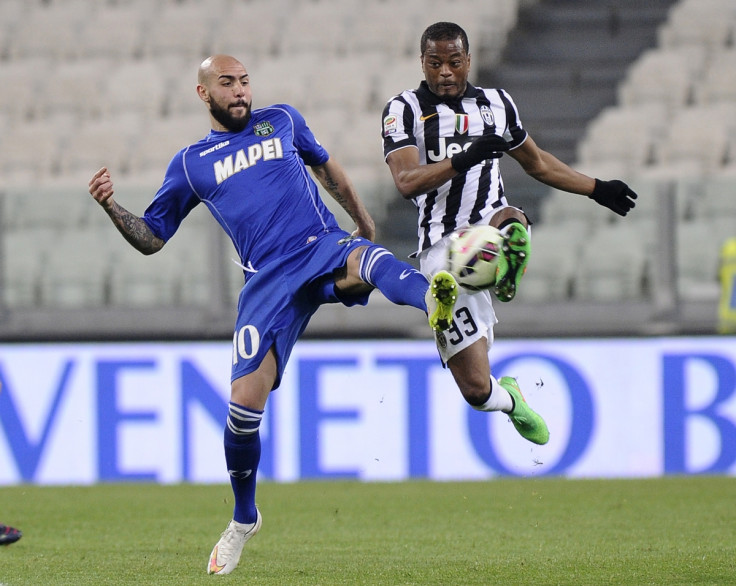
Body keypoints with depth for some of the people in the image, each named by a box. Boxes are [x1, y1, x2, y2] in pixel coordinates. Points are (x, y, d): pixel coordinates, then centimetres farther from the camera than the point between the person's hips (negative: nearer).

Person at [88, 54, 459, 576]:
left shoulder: (281, 121, 18)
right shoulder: (190, 164, 16)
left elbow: (325, 167, 33)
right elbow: (151, 239, 18)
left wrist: (363, 221, 37)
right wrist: (111, 206, 0)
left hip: (325, 248, 0)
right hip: (270, 279, 0)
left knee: (370, 260, -38)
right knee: (245, 400, -12)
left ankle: (434, 300, -74)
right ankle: (244, 519, 12)